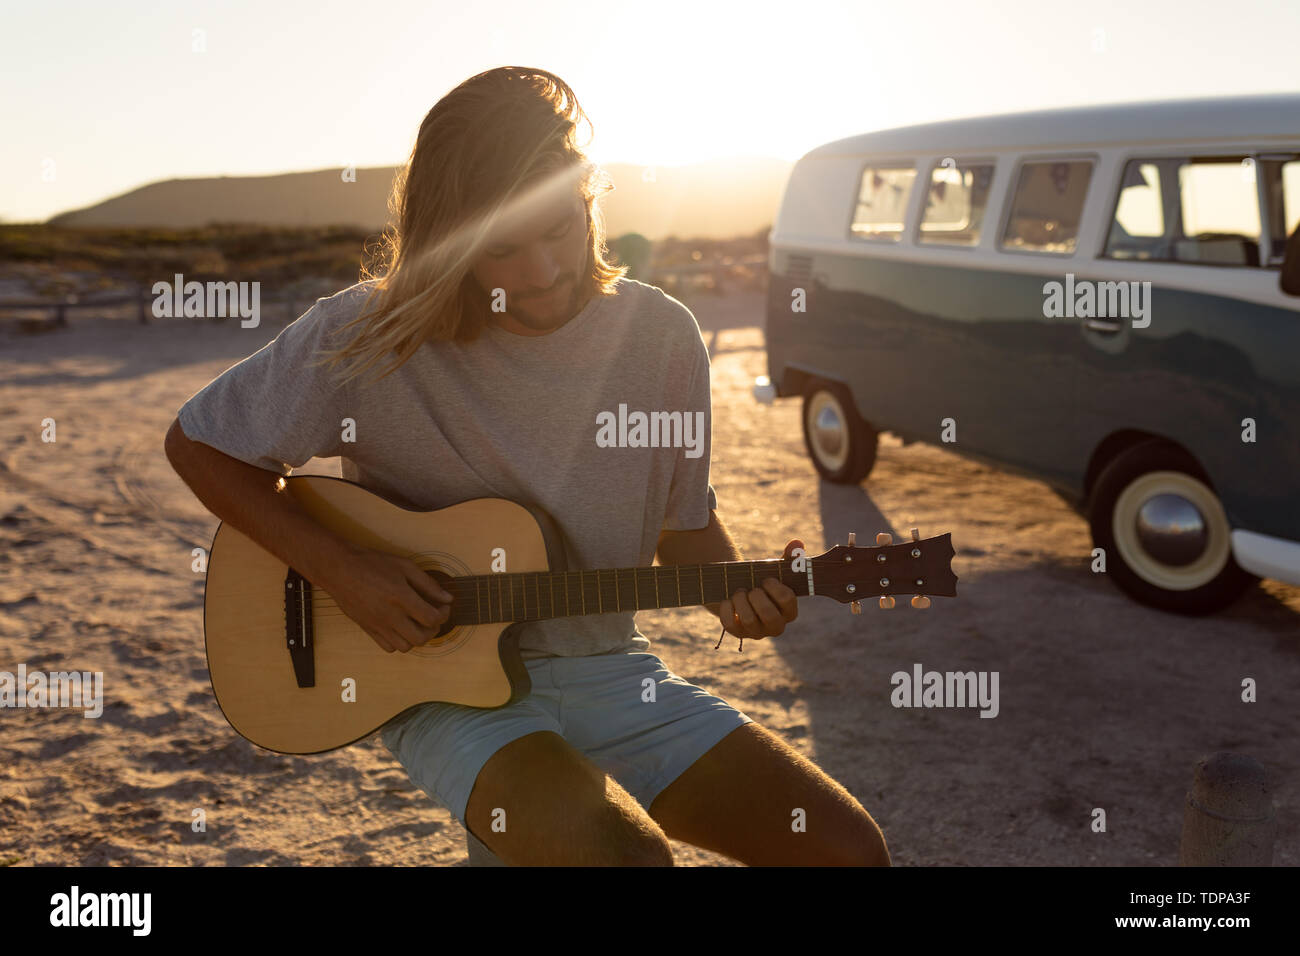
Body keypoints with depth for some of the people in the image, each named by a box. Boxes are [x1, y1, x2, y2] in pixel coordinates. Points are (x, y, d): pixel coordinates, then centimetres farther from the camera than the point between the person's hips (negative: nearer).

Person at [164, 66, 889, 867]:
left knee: (849, 849, -10)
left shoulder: (662, 335, -4)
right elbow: (197, 444, -3)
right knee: (627, 855, -30)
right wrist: (342, 571, -15)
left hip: (609, 671, 4)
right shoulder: (367, 338, -13)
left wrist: (739, 592, -13)